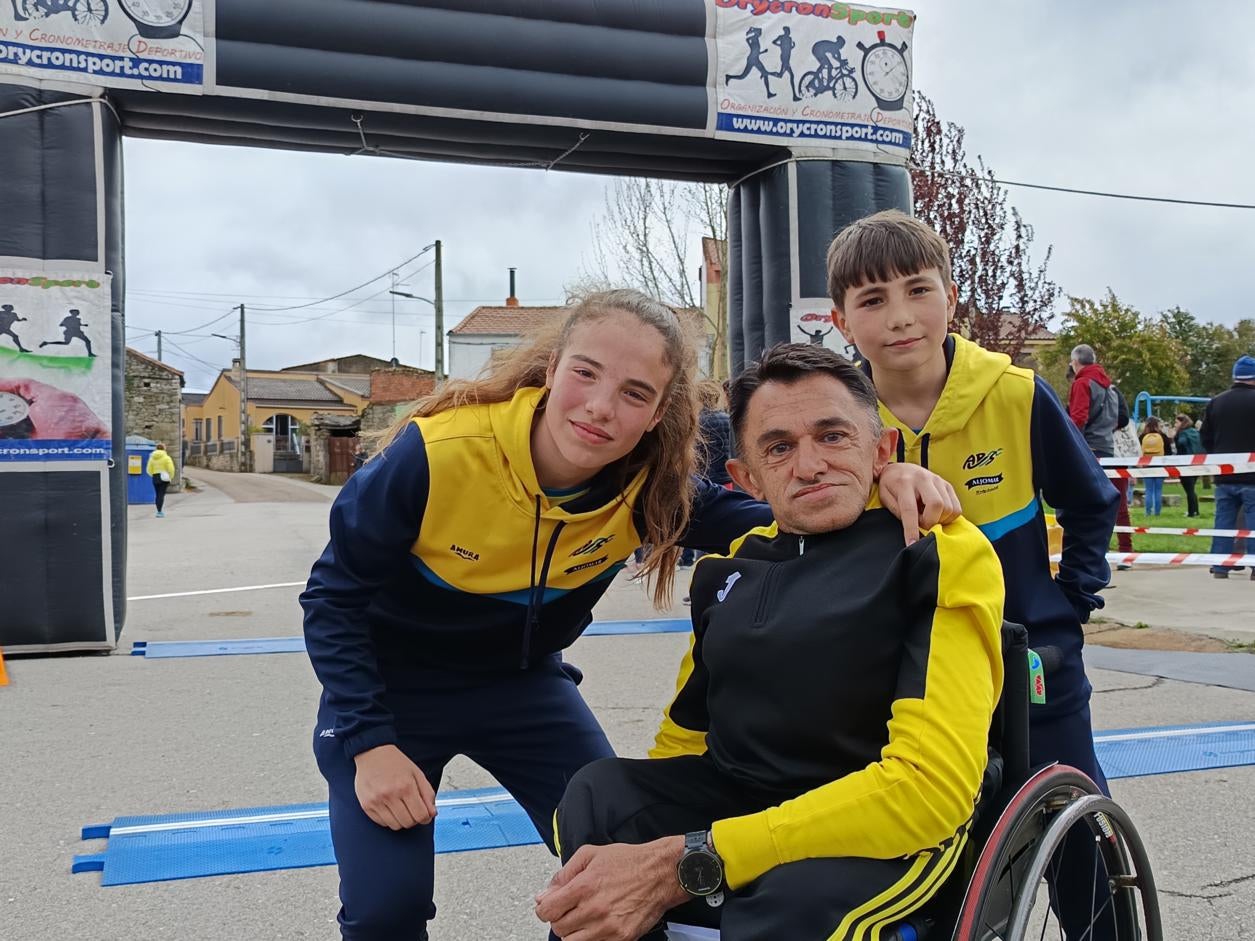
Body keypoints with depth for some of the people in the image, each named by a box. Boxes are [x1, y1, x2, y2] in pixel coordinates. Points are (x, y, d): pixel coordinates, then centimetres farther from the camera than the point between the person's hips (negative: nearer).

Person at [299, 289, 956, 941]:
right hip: (390, 684, -3)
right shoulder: (436, 453, -29)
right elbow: (334, 597, -18)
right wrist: (370, 744, -23)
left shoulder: (649, 485, -19)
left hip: (522, 683, 3)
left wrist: (877, 485, -35)